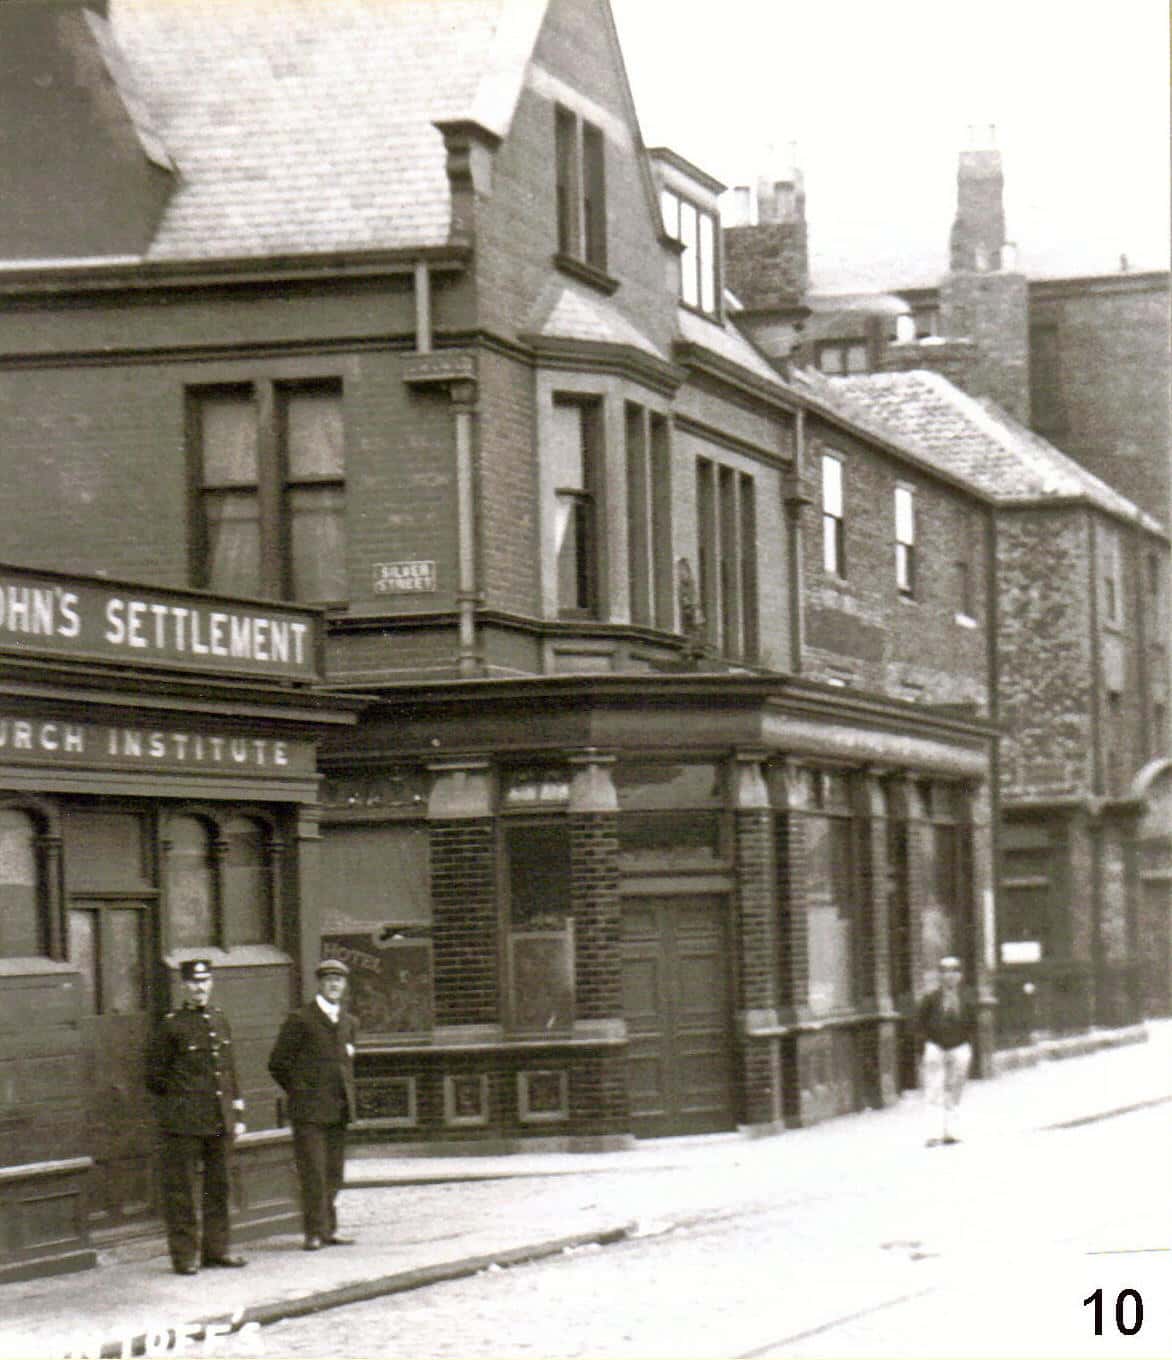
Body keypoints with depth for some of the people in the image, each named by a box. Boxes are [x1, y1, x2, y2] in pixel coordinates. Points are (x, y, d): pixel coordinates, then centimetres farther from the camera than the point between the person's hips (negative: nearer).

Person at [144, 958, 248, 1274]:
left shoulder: (219, 1019, 11)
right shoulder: (171, 1025, -7)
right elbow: (154, 1076, -1)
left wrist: (237, 1114, 15)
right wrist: (180, 1100, -2)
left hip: (220, 1120, 6)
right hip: (184, 1123, -6)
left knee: (219, 1186, 11)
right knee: (183, 1189, -2)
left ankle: (216, 1248, 21)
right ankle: (185, 1255, 4)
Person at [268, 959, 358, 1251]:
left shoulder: (349, 1023, 15)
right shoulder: (301, 1020, -4)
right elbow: (278, 1063, -1)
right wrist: (300, 1093, 1)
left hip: (339, 1109, 6)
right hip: (309, 1111, -6)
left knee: (333, 1172, 6)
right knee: (312, 1171, -9)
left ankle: (328, 1229, 11)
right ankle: (314, 1232, -7)